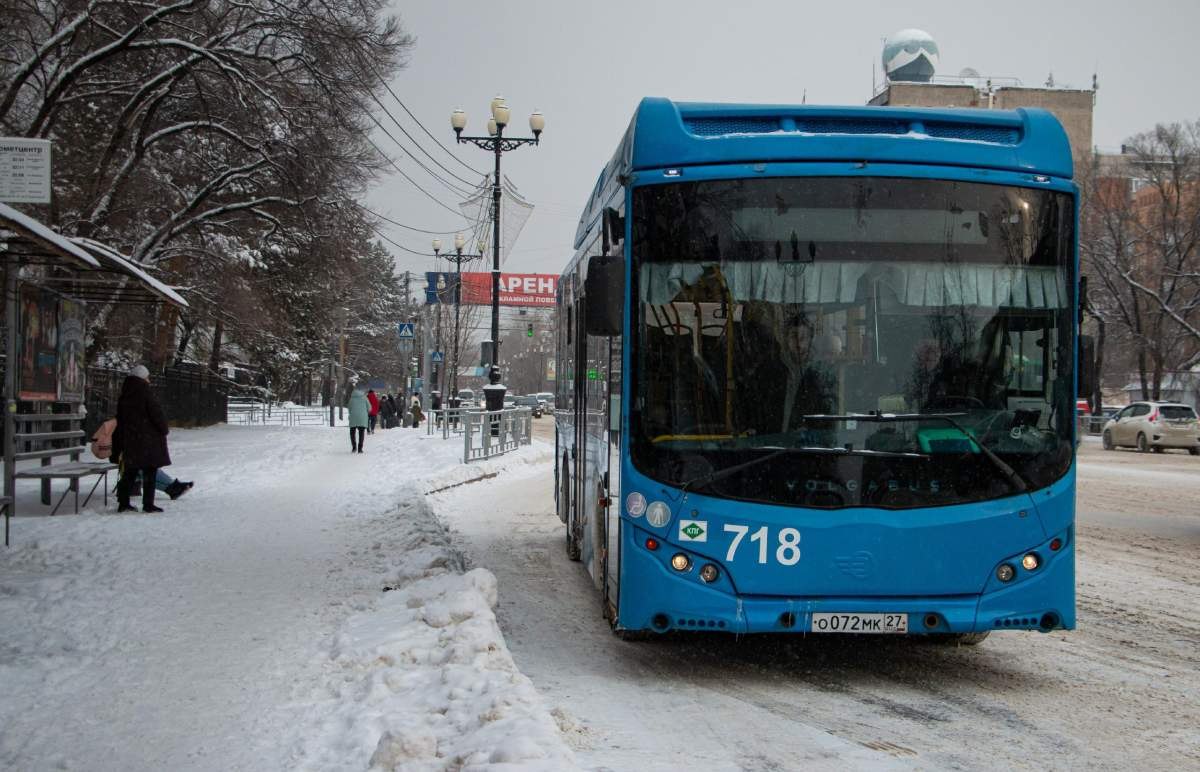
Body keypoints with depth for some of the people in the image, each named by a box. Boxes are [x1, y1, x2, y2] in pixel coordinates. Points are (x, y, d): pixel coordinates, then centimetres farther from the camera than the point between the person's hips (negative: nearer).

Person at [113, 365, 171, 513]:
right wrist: (164, 429, 2)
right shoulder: (145, 393, -13)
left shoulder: (124, 397, 10)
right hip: (148, 440, -7)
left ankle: (123, 503, 13)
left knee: (130, 472, 13)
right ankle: (148, 504, -3)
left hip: (130, 439, 7)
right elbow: (157, 413, -15)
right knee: (149, 472, -1)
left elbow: (120, 420, 14)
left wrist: (118, 446, 20)